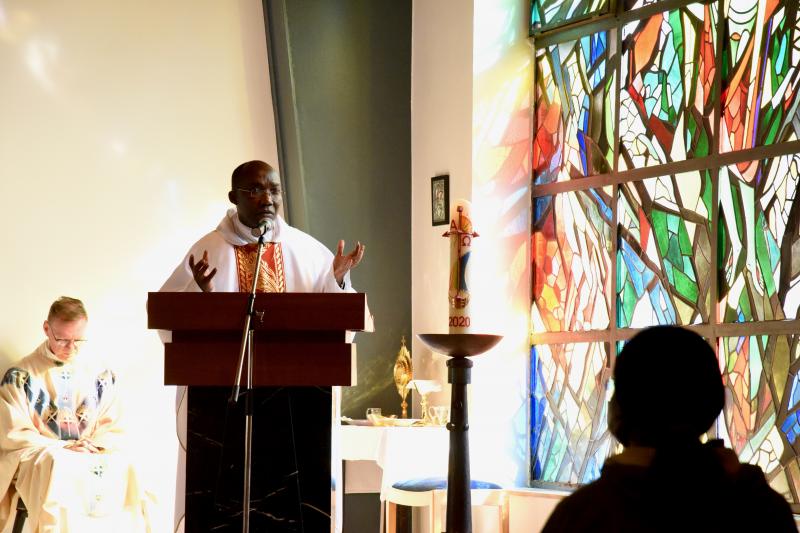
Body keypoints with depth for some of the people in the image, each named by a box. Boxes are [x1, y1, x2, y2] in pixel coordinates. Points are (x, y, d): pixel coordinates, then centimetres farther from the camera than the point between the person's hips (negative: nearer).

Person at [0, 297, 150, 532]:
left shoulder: (100, 377, 13)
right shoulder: (21, 376, 3)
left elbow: (113, 431, 12)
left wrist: (94, 445, -10)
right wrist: (62, 447, -12)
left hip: (93, 458, 2)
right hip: (37, 457, -2)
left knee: (123, 468, -31)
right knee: (59, 467, -39)